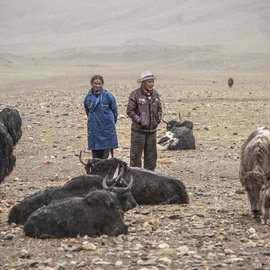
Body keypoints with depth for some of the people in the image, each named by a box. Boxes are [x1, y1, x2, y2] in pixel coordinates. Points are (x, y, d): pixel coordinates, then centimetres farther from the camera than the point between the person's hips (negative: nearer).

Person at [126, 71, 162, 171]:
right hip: (138, 130, -6)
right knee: (136, 155, -2)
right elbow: (130, 111, -10)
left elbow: (159, 109, 20)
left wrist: (158, 119, 5)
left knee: (151, 155, 11)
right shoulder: (135, 94, -10)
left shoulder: (155, 94, 9)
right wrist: (139, 120, -16)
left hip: (152, 130, 6)